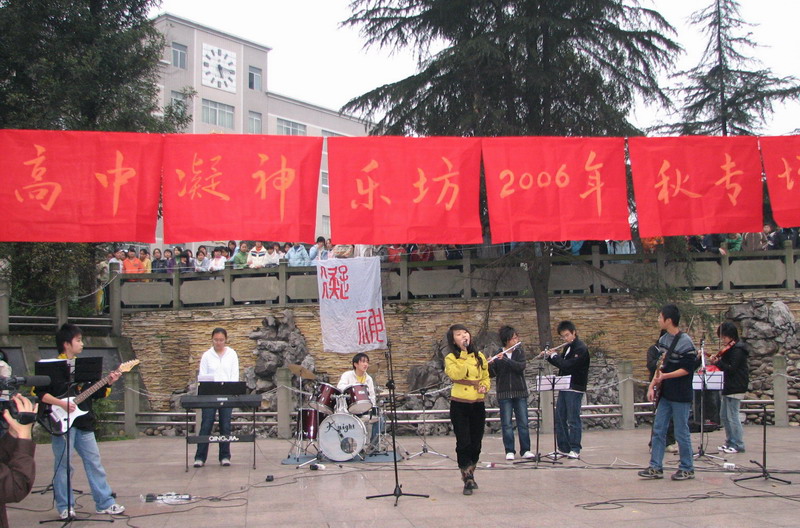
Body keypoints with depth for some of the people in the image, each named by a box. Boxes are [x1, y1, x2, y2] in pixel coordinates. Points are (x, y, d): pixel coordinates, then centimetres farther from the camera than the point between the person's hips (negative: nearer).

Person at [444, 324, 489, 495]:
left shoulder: (479, 357, 9)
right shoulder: (451, 358, -2)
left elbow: (486, 377, 21)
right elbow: (456, 375, -21)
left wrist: (485, 387, 0)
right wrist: (464, 354, -20)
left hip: (478, 404, 4)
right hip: (459, 405, -4)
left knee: (476, 443, 10)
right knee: (463, 443, -5)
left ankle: (470, 475, 29)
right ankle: (467, 480, 4)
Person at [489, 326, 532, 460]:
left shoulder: (520, 352, 5)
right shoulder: (498, 356, 1)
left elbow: (521, 366, -14)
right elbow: (492, 374, -1)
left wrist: (505, 359, -24)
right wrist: (489, 365, -22)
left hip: (520, 392, 1)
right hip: (504, 394, -1)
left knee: (523, 423, 2)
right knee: (506, 424, 0)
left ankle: (525, 450, 6)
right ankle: (509, 451, 5)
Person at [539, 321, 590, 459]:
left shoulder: (580, 348, -14)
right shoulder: (568, 347, 14)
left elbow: (567, 365, -22)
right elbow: (561, 363, 22)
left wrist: (554, 355, -9)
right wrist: (548, 356, 9)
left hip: (575, 389, -9)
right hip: (564, 388, 9)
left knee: (573, 419, -5)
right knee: (560, 418, 9)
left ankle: (575, 450, 0)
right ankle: (563, 448, 16)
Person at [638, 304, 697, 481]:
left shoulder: (685, 342, -14)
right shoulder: (663, 339, 9)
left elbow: (687, 369, -17)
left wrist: (664, 376, -22)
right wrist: (652, 385, 5)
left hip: (680, 395, -7)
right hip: (665, 394, 7)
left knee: (681, 433, 2)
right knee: (658, 430, 6)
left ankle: (687, 468, 15)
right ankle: (656, 467, 11)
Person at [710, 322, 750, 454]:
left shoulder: (737, 350, -15)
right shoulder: (730, 349, 16)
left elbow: (731, 369, -22)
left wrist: (718, 362, -15)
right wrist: (717, 361, -1)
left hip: (735, 388, -10)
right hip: (729, 387, 10)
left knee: (732, 416, -7)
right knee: (724, 416, 14)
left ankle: (738, 445, -1)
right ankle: (730, 442, 22)